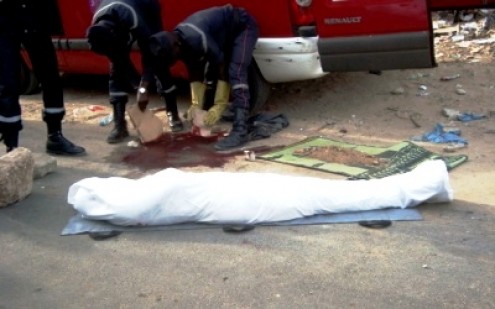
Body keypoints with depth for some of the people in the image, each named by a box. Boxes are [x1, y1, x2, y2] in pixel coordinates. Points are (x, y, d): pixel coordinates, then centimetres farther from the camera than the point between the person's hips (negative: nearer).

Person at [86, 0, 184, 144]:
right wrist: (137, 87, -23)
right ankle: (120, 125, -9)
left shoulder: (132, 19, -47)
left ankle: (173, 114, 4)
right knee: (117, 69, -9)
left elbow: (148, 53, -39)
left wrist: (143, 89, -42)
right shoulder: (99, 29, -31)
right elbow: (121, 61, -21)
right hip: (116, 19, 3)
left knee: (158, 63, -9)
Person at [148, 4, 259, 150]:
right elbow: (195, 73, -1)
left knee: (236, 74, -24)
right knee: (209, 71, 7)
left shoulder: (197, 39, -37)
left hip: (243, 27, -9)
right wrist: (196, 104, -9)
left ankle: (240, 131, -31)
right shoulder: (182, 41, -11)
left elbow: (222, 69, -31)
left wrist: (219, 106, -29)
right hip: (226, 33, 9)